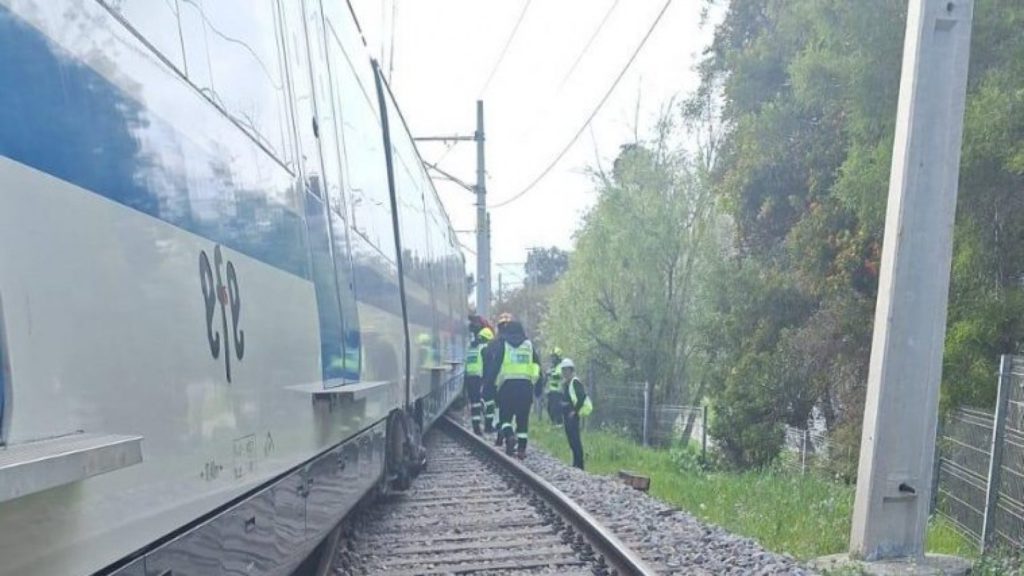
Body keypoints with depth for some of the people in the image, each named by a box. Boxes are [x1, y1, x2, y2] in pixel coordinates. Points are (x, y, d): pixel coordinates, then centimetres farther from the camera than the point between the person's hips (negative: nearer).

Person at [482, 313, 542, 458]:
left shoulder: (500, 343, 3)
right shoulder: (528, 343, 12)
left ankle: (509, 435, -17)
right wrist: (538, 386, 16)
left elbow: (493, 364, -5)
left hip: (507, 384, -2)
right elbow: (537, 365, 13)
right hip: (526, 385, 2)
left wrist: (487, 381, -1)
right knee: (523, 418, 7)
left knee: (505, 415, 8)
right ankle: (522, 448, 4)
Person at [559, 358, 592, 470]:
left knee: (575, 438, -11)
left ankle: (579, 464, -10)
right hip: (567, 414, 10)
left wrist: (575, 411, -20)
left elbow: (582, 397, -21)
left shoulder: (575, 382, -11)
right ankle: (576, 463, 18)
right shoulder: (565, 383, 17)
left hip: (573, 414, -10)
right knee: (570, 437, 12)